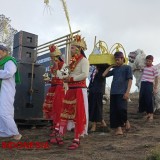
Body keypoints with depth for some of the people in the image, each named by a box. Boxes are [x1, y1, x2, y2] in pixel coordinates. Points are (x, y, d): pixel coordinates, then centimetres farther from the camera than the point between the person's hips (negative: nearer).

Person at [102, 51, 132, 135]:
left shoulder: (127, 67, 5)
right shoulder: (115, 69, 19)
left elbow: (130, 80, -3)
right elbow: (104, 75, 18)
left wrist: (127, 92, -12)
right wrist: (110, 66, 17)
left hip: (122, 93, -5)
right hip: (113, 93, 5)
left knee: (121, 109, -15)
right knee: (114, 111, 1)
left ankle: (126, 121, 14)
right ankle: (118, 128, 7)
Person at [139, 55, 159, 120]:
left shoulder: (154, 69, -4)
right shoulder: (144, 67, 11)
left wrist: (155, 88, -6)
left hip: (149, 85, -6)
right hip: (142, 84, 6)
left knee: (149, 100, -5)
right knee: (142, 99, 6)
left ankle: (151, 114, 7)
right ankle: (147, 113, 19)